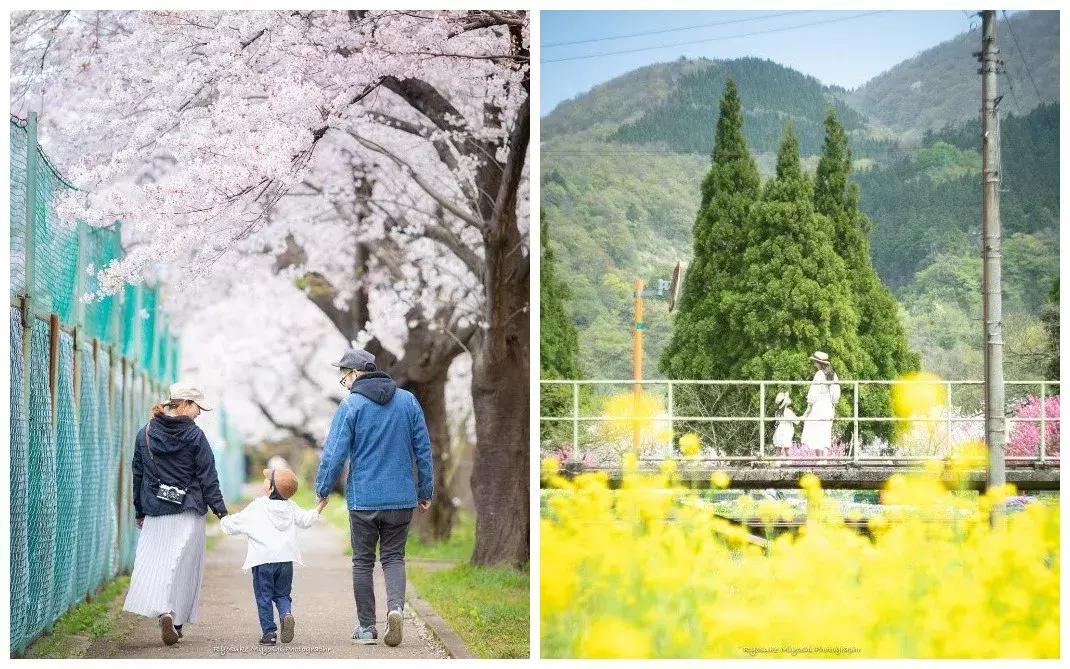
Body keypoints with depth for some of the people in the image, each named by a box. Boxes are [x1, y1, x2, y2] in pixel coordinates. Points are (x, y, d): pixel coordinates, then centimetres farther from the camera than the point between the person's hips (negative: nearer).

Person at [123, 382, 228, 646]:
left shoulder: (144, 435, 5)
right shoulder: (194, 435, -6)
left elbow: (138, 475, 11)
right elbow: (208, 478, -5)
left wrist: (139, 512, 19)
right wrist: (221, 511, 0)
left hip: (155, 513, 2)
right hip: (188, 513, -2)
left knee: (154, 563, 1)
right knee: (183, 566, 6)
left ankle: (163, 611, -21)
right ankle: (176, 621, 6)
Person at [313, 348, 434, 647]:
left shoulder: (351, 405, -7)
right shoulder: (408, 401, 5)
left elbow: (335, 453, -9)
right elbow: (423, 449, 7)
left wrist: (322, 490, 4)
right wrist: (425, 491, 15)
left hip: (363, 499, -3)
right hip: (402, 498, 3)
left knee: (363, 561, 9)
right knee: (394, 557, 11)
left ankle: (366, 627, 12)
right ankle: (395, 606, -14)